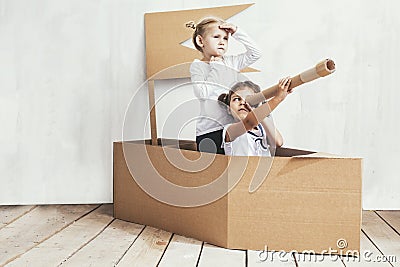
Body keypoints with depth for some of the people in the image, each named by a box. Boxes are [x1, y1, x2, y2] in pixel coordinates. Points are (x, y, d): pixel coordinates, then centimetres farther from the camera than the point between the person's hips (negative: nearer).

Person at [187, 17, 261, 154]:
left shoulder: (231, 62, 14)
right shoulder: (197, 66, 1)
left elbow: (255, 53, 12)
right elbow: (201, 93, -14)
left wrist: (237, 32, 7)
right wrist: (215, 67, -7)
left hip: (233, 127, 5)